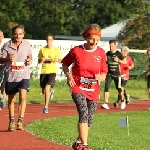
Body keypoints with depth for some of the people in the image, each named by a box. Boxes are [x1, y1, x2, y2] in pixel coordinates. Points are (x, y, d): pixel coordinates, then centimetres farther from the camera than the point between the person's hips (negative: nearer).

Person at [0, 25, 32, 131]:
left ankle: (20, 121, -17)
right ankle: (12, 121, 26)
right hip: (10, 76, 0)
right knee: (11, 99, 11)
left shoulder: (27, 44, 2)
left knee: (22, 97, -18)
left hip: (24, 75, 0)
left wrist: (30, 60, -4)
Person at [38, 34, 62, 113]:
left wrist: (57, 60, -16)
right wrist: (41, 60, -11)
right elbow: (39, 61, 12)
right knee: (43, 91, 9)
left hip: (52, 71, -3)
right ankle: (50, 92, 48)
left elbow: (61, 60, 6)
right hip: (43, 71, 3)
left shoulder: (56, 50, 1)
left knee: (47, 87, -20)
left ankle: (46, 107, -13)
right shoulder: (42, 49, 7)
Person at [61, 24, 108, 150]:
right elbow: (65, 64, 8)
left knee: (89, 119, 8)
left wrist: (100, 77, -17)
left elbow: (104, 73, 6)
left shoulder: (101, 53, -1)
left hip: (93, 90, 4)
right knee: (84, 112, -23)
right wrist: (68, 76, -8)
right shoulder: (76, 51, -8)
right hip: (78, 87, -4)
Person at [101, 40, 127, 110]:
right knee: (106, 87, -13)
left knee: (119, 88, 6)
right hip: (109, 74, 2)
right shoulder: (107, 53, 6)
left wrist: (118, 60, -16)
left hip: (117, 74, -2)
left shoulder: (118, 54, -5)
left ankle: (122, 101, 32)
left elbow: (125, 62, -1)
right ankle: (106, 103, -15)